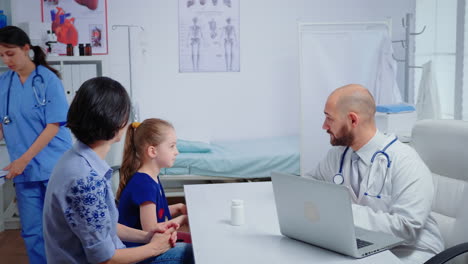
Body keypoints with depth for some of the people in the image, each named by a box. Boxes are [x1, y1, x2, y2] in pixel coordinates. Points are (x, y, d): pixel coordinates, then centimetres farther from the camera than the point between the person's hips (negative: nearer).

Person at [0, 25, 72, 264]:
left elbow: (53, 126, -11)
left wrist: (24, 159, -16)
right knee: (31, 232, 8)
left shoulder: (47, 79, -8)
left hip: (54, 167, -4)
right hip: (24, 170, 4)